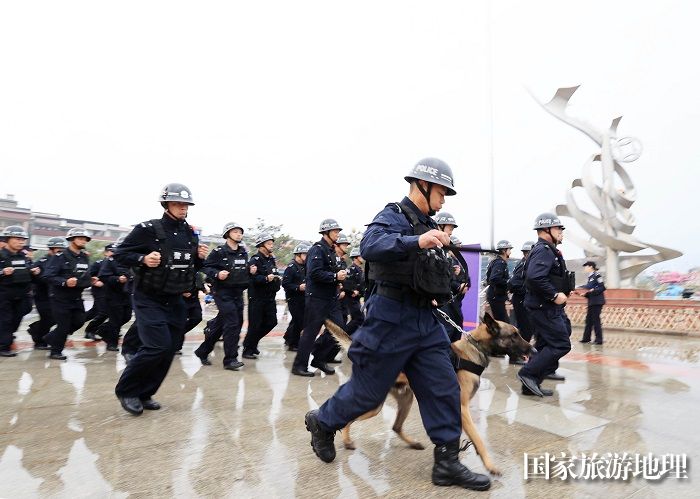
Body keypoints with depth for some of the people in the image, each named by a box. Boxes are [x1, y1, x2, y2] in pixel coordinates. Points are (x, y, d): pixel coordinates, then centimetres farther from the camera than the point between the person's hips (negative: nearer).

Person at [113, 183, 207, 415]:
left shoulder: (191, 234, 6)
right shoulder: (148, 229, -11)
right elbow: (119, 254, -7)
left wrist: (200, 258, -6)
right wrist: (143, 259, -24)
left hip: (175, 302, 6)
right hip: (149, 300, -6)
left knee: (169, 351, 8)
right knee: (158, 346, -15)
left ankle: (144, 394, 27)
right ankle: (125, 390, 9)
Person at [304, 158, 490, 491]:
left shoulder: (426, 224, 16)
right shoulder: (393, 216, -11)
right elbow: (369, 246, -34)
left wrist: (430, 295, 18)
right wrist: (416, 241, -46)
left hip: (425, 320, 9)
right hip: (391, 318, -8)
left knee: (444, 389, 6)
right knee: (368, 389, 5)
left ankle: (447, 463, 19)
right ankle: (321, 422, 31)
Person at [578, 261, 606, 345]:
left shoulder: (597, 275, -8)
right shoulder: (590, 277, 16)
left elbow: (602, 287, -14)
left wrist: (593, 290, -22)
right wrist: (584, 293, 4)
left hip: (597, 301, -8)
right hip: (591, 301, 8)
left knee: (596, 320, -5)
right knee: (589, 320, 10)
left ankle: (599, 339, 3)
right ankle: (586, 338, 15)